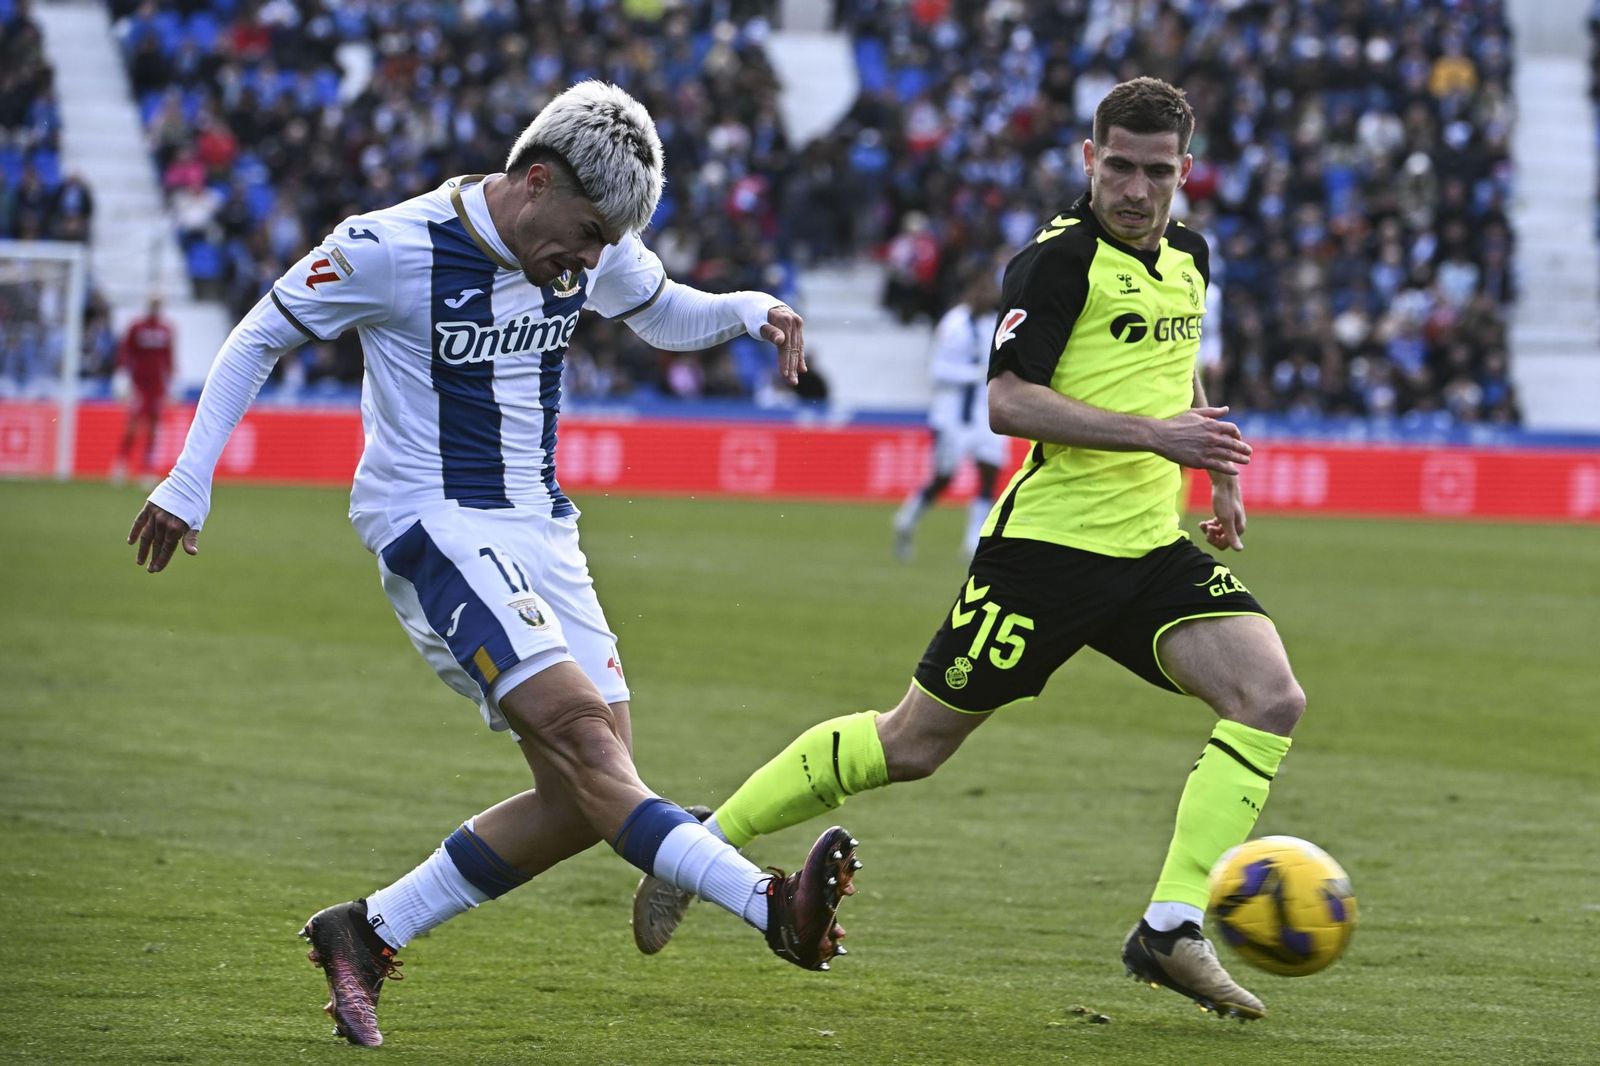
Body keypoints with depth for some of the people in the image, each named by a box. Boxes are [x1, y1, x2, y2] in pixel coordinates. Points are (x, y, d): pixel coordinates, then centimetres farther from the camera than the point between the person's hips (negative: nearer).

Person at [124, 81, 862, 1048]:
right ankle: (771, 906, -41)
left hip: (539, 531, 8)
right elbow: (258, 341, -1)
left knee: (585, 801, -1)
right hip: (433, 526, -8)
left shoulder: (595, 249, 3)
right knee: (576, 724, -26)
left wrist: (753, 310, 0)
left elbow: (668, 317, 22)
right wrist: (189, 484, -3)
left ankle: (368, 933, 10)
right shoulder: (390, 250, -14)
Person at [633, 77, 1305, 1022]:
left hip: (1154, 547, 6)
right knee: (914, 743, 0)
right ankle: (706, 843, 18)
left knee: (1273, 700, -15)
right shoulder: (1059, 259, -12)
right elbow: (1008, 401, -21)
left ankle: (1174, 928, -14)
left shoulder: (1187, 257, 12)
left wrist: (1221, 477, 24)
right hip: (1049, 543, -6)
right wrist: (1156, 435, -26)